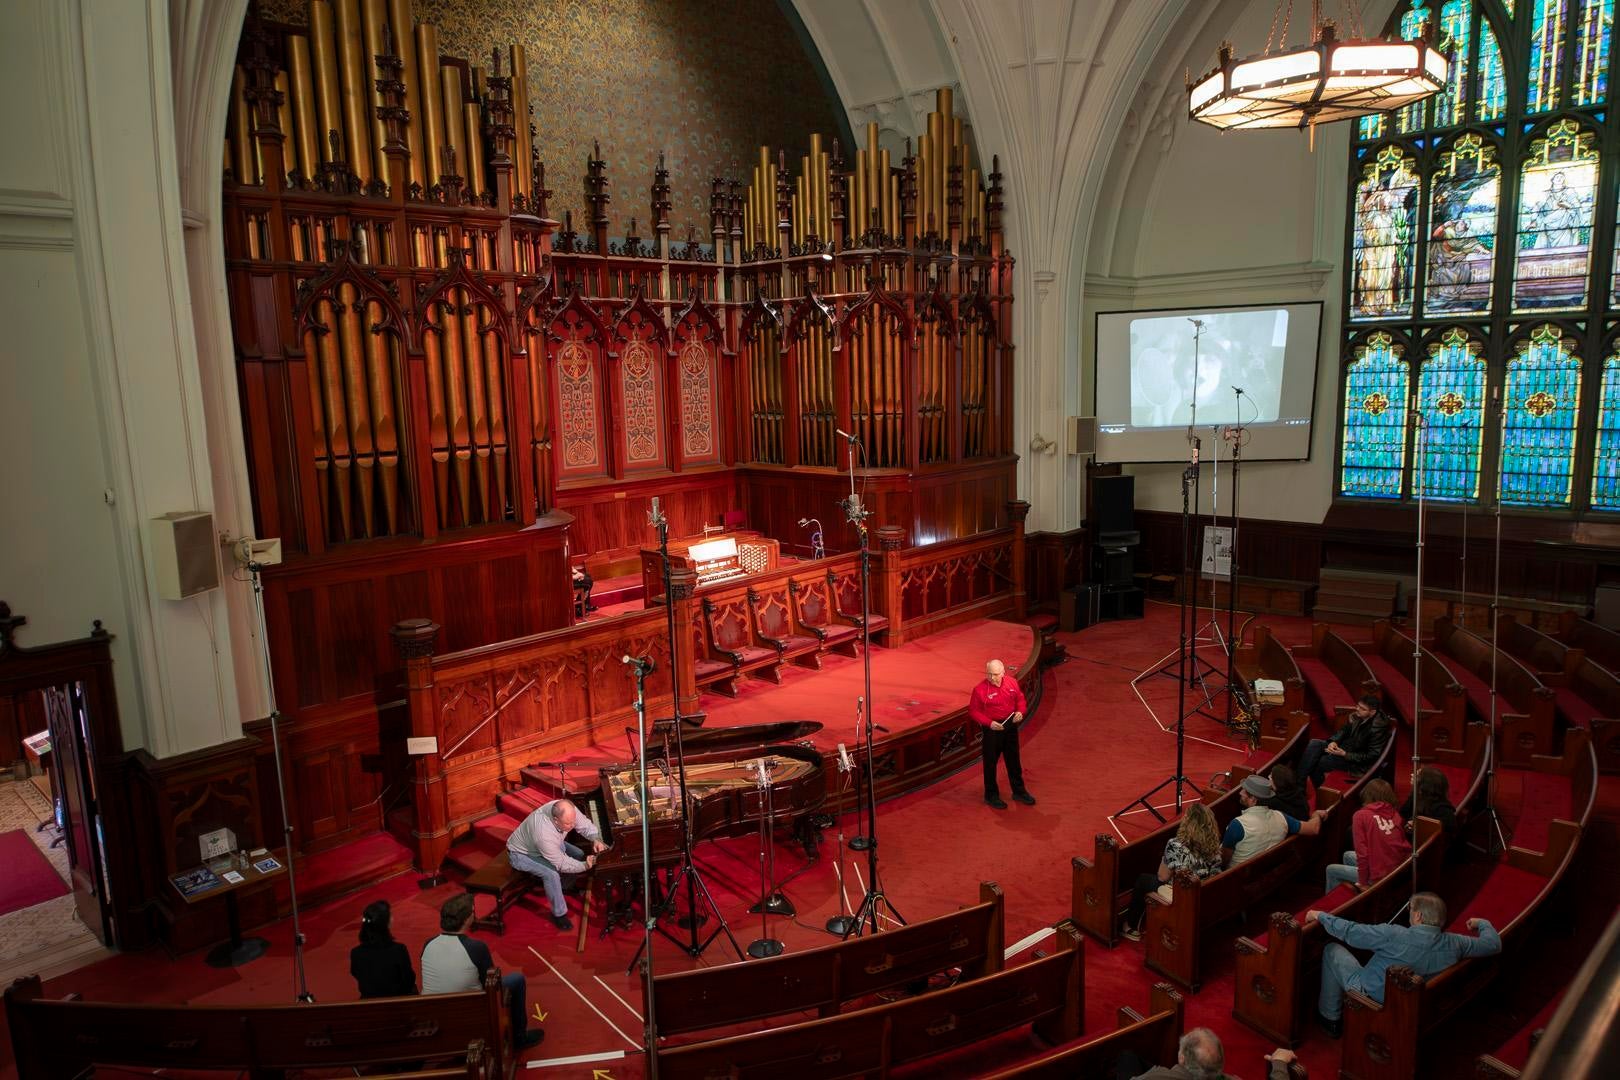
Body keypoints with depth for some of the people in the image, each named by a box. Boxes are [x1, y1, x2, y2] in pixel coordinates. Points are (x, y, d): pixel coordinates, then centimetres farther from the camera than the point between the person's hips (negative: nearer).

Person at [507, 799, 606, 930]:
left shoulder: (567, 810, -28)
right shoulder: (544, 833, -43)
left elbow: (586, 825, -11)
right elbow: (561, 863, -31)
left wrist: (596, 840, -29)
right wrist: (585, 866, -35)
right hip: (521, 854, -7)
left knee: (578, 855, 4)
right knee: (552, 874, -28)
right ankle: (559, 914, -7)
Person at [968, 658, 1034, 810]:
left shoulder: (1012, 682, -4)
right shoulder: (980, 689, -18)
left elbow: (1020, 699, 10)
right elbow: (973, 711, -12)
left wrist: (1020, 712, -10)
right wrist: (989, 723, -23)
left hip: (1011, 725, 5)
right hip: (992, 728, -4)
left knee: (1013, 760, 18)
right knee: (990, 762, 6)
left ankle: (1019, 791, 34)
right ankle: (991, 795, 23)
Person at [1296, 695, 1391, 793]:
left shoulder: (1378, 728, -25)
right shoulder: (1357, 716, -5)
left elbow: (1372, 756, -20)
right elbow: (1343, 730, 8)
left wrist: (1344, 754, -23)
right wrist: (1333, 741, -13)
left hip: (1358, 762, -7)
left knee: (1316, 764, -19)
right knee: (1314, 744, -14)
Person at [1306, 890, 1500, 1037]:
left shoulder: (1393, 935, -30)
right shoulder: (1453, 944, -16)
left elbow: (1350, 932, -22)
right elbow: (1494, 944, -1)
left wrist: (1320, 916, -7)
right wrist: (1482, 923, 19)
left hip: (1369, 994, -6)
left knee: (1332, 950, 14)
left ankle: (1330, 1018, 21)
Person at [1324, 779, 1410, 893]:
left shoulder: (1361, 815, -11)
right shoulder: (1396, 815, 2)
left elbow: (1362, 852, -14)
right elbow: (1406, 846, 2)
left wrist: (1363, 882, -3)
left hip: (1380, 877, -6)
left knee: (1331, 870, 18)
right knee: (1348, 856, 30)